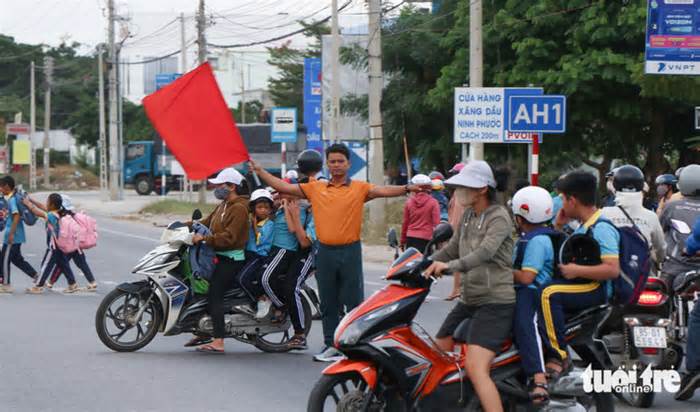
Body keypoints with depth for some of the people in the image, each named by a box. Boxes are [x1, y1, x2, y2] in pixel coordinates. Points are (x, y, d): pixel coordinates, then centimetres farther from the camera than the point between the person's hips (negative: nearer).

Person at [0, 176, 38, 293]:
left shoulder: (11, 200, -18)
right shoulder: (16, 196, 9)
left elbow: (17, 216, -25)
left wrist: (11, 234, -25)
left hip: (13, 236, -10)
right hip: (17, 236, 10)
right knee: (17, 259, 18)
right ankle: (36, 276, 17)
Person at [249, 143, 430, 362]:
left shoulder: (359, 188, 1)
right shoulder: (316, 188, 9)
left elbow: (383, 191, -13)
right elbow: (284, 187, 10)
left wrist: (407, 188, -30)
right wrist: (259, 170, 7)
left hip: (350, 251, -3)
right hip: (325, 252, 3)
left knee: (354, 302, -2)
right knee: (328, 303, 10)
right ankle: (332, 345, 18)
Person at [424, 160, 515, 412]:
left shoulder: (499, 217, -12)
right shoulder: (468, 216, 14)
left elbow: (485, 252, -28)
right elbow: (452, 249, 22)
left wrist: (450, 266, -40)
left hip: (494, 302, -9)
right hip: (468, 300, 9)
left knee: (476, 369, -23)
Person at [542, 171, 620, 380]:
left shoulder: (602, 229, -14)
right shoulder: (584, 226, 18)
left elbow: (613, 270, -24)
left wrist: (577, 270, -22)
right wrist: (558, 227, 17)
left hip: (597, 289, -11)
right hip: (581, 285, 11)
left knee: (550, 294, -32)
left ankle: (559, 357, -32)